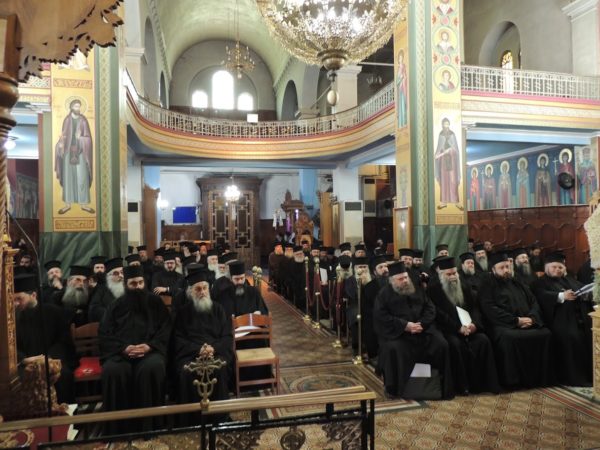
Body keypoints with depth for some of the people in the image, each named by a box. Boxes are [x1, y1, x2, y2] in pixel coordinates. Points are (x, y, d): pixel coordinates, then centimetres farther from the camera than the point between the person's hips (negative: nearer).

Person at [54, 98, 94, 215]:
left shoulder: (83, 120, 3)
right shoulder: (66, 120, 6)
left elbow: (88, 137, -1)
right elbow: (63, 136, 8)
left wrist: (80, 138, -21)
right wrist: (61, 143, -13)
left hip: (81, 152, -1)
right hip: (68, 151, 1)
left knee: (82, 177, -3)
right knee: (68, 177, 2)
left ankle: (84, 204, 3)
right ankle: (67, 203, 8)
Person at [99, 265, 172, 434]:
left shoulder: (155, 302, 13)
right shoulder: (116, 306, 16)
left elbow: (166, 330, 5)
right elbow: (104, 334, 6)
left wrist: (150, 346, -14)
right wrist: (124, 348, -12)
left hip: (150, 350, -1)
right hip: (120, 352, 1)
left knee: (154, 367, -35)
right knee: (112, 371, -32)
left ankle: (149, 424, -22)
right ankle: (118, 427, -19)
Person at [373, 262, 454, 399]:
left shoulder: (417, 290, 15)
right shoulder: (384, 294, 2)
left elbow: (430, 309, 9)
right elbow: (381, 317, -9)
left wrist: (421, 324, -11)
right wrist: (405, 325, -18)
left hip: (422, 329, 4)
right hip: (397, 331, -3)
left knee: (441, 345, -17)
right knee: (394, 348, -32)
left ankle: (444, 387, -2)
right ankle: (392, 388, -13)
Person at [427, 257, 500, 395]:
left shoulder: (464, 288, 18)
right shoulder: (433, 289, -1)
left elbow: (474, 308, 12)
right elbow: (438, 314, -10)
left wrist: (474, 323, -10)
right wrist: (458, 327, -18)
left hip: (467, 327, 5)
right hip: (447, 329, -5)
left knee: (483, 340, -22)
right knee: (456, 344, -34)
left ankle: (485, 382, -14)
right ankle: (461, 385, -21)